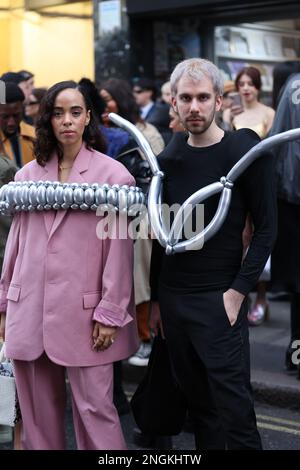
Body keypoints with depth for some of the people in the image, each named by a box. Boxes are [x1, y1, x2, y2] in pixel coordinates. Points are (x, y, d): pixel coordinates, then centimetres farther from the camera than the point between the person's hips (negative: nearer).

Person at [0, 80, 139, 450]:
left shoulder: (113, 175, -4)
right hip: (30, 310, 4)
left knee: (93, 408, 0)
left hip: (83, 311, -4)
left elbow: (119, 250, -6)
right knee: (38, 410, 11)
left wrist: (110, 314, -8)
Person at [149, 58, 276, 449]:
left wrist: (238, 291, -14)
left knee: (233, 406, -3)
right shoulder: (169, 157, 7)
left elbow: (266, 228, -8)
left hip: (218, 299, -5)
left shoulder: (245, 152, -8)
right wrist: (155, 297, 13)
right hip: (172, 296, 5)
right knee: (196, 400, 13)